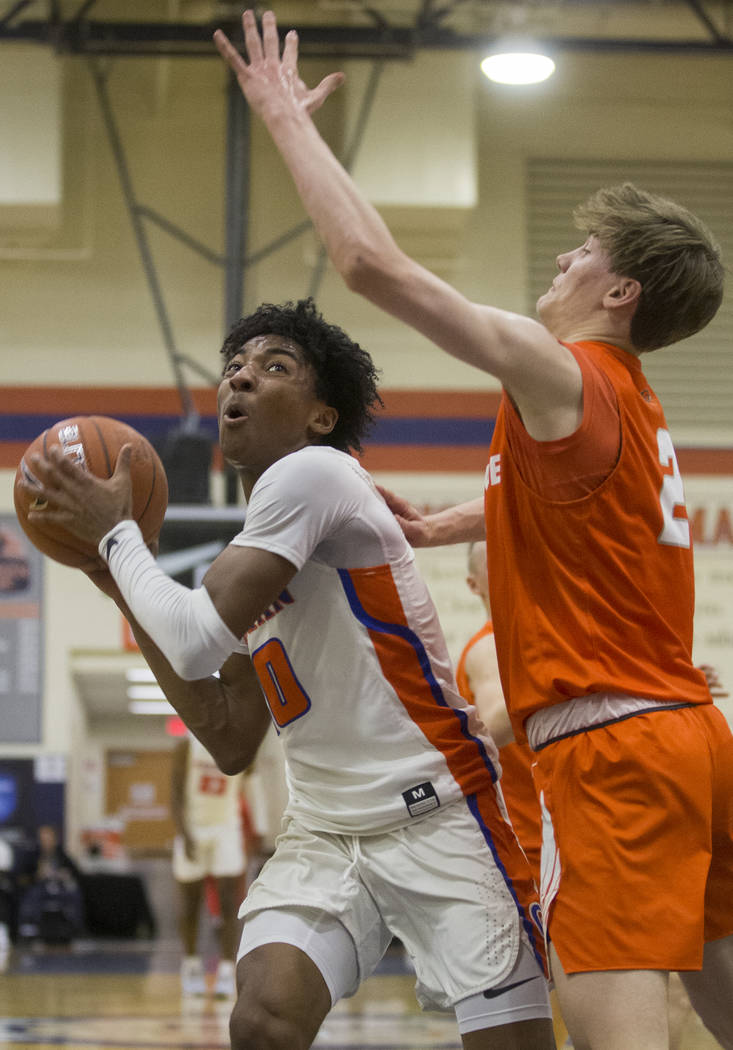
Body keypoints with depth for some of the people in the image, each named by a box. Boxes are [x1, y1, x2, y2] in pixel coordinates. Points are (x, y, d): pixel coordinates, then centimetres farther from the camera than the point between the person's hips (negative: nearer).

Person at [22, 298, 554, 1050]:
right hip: (324, 831, 7)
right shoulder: (255, 559, 13)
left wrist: (115, 532, -5)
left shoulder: (312, 474, -13)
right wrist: (127, 593, 13)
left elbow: (198, 643, -21)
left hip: (438, 817, -7)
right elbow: (231, 745, 14)